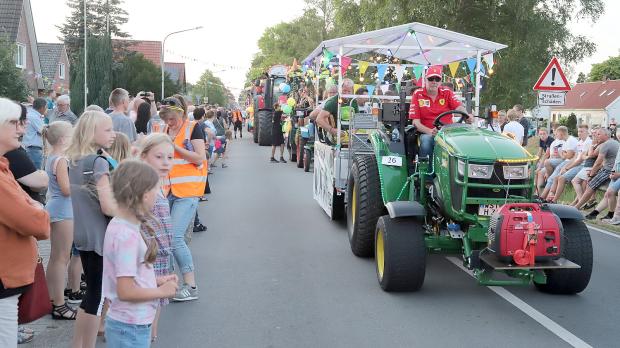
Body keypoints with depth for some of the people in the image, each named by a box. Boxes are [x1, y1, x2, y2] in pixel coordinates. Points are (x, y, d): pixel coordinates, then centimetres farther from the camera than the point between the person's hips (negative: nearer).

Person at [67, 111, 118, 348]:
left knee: (91, 292, 18)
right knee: (97, 296, 2)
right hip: (100, 236, -8)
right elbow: (108, 207, -22)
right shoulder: (99, 162, -17)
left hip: (82, 234, 8)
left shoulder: (73, 161, 7)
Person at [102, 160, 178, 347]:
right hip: (131, 329, -9)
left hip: (134, 325, 9)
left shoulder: (119, 226, 4)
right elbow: (126, 291, -25)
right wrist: (162, 291, -14)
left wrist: (156, 281, 7)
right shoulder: (127, 236, -24)